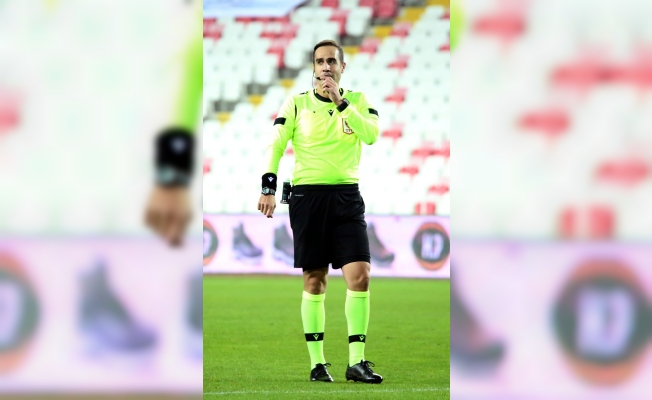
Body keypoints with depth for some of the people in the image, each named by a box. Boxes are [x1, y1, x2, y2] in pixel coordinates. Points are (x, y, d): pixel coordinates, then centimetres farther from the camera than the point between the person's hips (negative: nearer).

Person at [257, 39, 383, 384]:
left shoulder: (357, 100, 7)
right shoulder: (297, 104, 4)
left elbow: (371, 134, -11)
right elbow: (275, 145, 1)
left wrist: (341, 103, -17)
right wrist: (268, 188, -10)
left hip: (347, 196, 1)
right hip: (307, 196, -1)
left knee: (359, 276, -10)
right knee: (314, 281, 2)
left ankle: (356, 362, -6)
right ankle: (317, 362, 9)